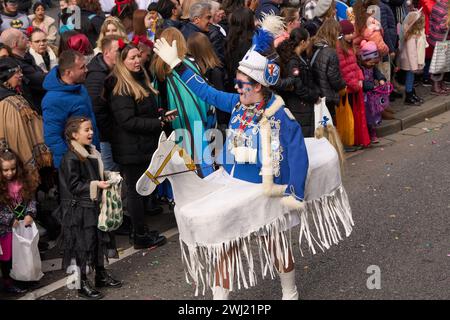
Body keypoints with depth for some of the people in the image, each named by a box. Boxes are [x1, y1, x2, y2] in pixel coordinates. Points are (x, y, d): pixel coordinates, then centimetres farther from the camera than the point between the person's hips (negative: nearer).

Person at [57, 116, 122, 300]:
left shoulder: (92, 153, 7)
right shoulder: (71, 158, -18)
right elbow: (74, 185, -21)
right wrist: (95, 185, -27)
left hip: (94, 205, 8)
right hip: (78, 210, -8)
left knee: (99, 239, 16)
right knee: (82, 244, 0)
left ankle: (101, 275, 32)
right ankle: (82, 284, 11)